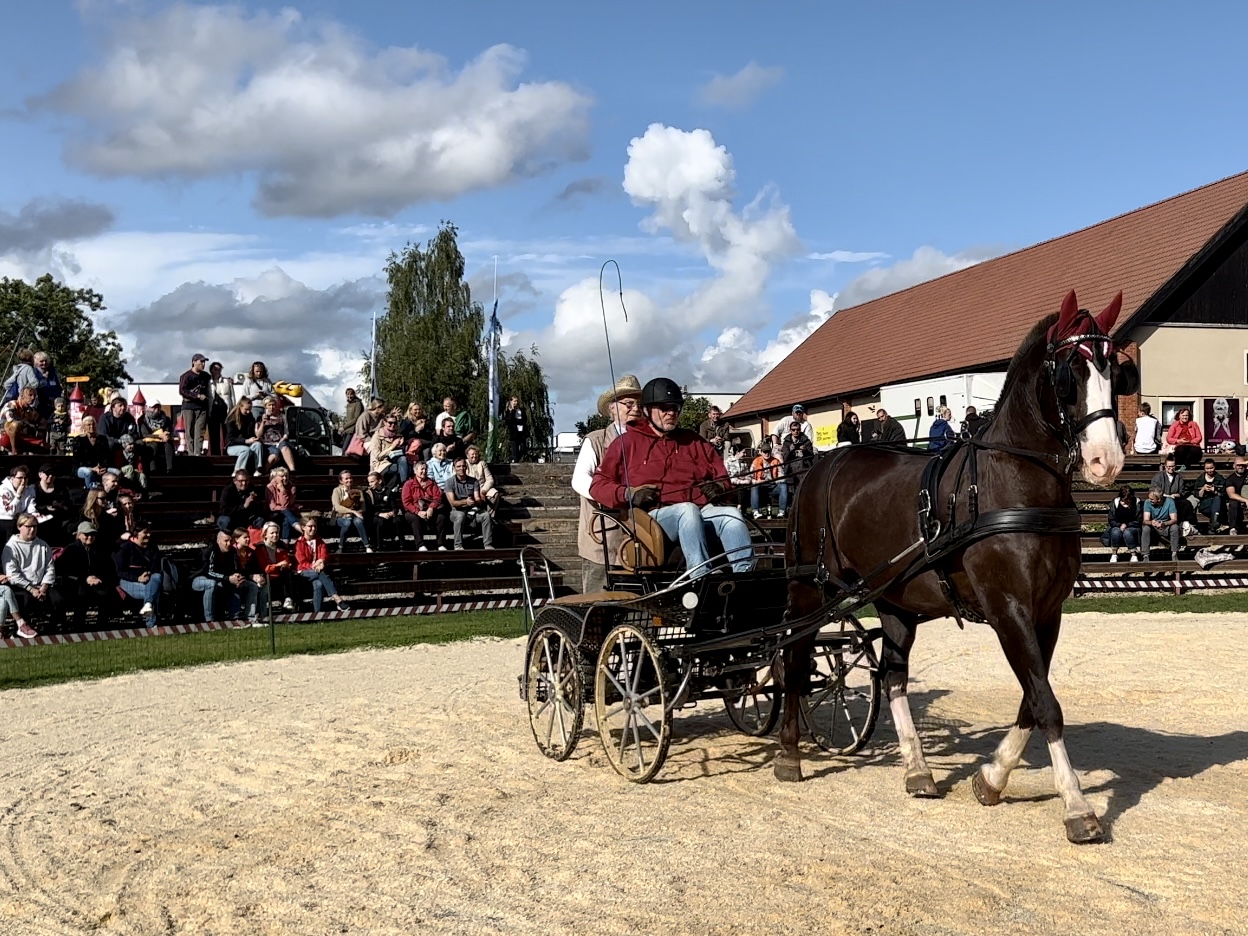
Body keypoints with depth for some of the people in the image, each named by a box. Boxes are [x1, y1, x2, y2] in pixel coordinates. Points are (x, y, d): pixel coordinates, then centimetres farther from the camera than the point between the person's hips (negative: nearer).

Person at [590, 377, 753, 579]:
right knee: (688, 510, -37)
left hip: (702, 512, 4)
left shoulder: (693, 441, 28)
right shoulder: (627, 443, 16)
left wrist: (719, 486, 4)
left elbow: (722, 475, 29)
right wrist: (628, 494, -7)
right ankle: (701, 578, -53)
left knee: (732, 514, -29)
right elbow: (598, 485, 12)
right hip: (656, 515, -4)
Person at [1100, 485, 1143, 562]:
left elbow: (1139, 521, -2)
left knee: (1127, 532, -35)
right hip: (1117, 527, 1)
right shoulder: (1115, 503, 2)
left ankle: (1134, 555, -27)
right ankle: (1114, 554, -24)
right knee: (1116, 531, -33)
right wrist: (1120, 525, -16)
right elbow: (1111, 520, 3)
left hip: (1132, 527, -1)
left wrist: (1127, 525, -14)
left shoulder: (1137, 503, -2)